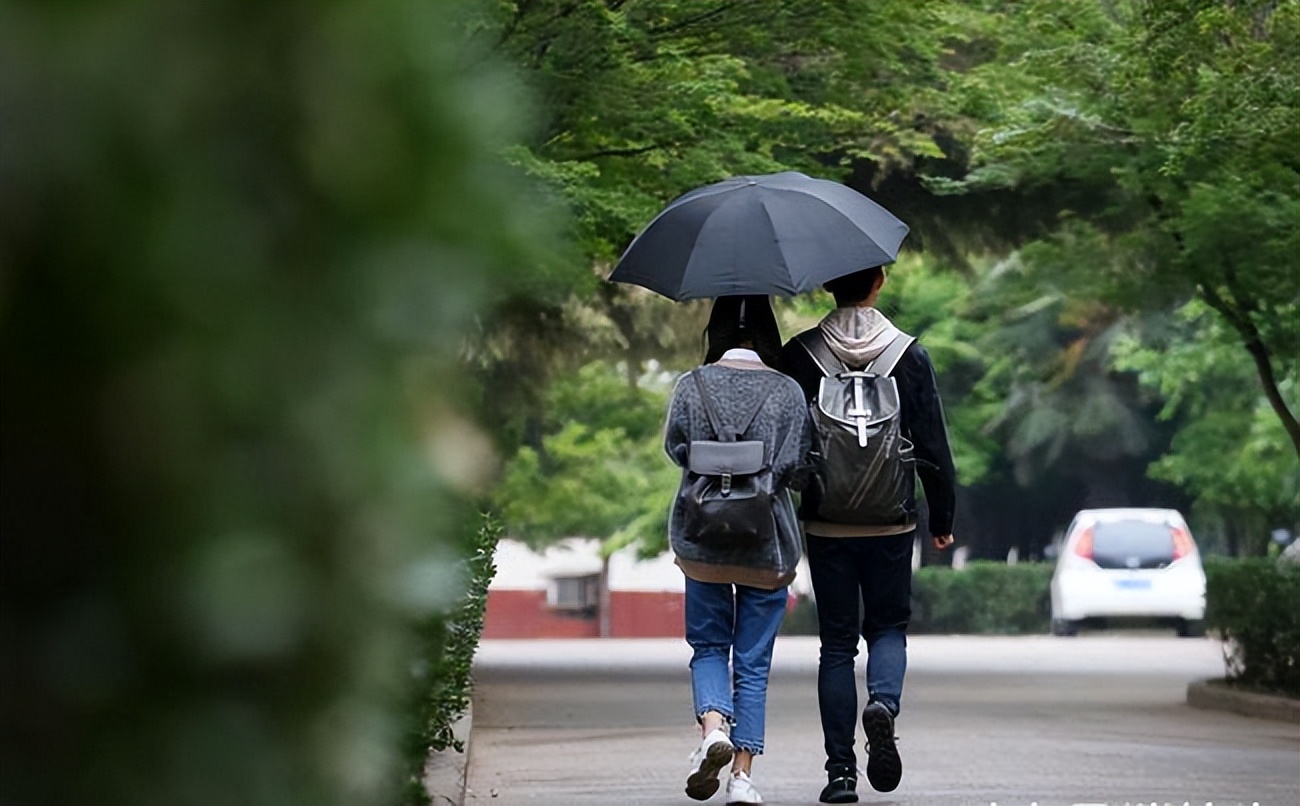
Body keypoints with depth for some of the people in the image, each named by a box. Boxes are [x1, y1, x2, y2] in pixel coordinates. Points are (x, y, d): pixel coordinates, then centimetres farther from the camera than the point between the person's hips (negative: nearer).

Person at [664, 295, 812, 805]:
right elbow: (796, 466, -7)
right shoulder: (787, 391, -5)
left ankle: (713, 725, -13)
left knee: (708, 645, 15)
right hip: (768, 544, 0)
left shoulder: (692, 385, -3)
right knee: (753, 661, 7)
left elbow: (676, 445, -4)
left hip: (703, 540, 0)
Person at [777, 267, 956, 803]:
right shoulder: (910, 356, -4)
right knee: (888, 625, 16)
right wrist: (942, 518, 9)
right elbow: (933, 446, -2)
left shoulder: (798, 356, -5)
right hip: (892, 520, 0)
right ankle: (884, 702, -16)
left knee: (837, 643, 9)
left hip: (825, 523, 0)